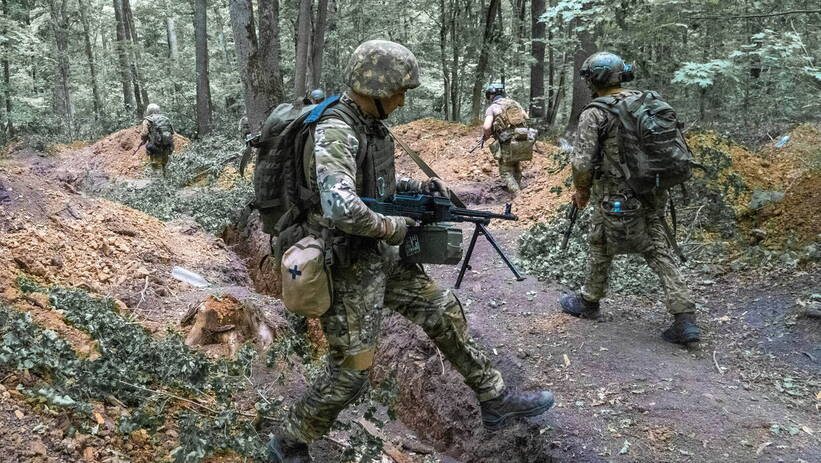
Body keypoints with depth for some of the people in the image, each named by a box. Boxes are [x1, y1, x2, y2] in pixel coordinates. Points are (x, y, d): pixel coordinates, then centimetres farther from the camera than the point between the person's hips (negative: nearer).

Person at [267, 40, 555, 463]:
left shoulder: (370, 126, 6)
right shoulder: (334, 134, -24)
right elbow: (341, 208, -40)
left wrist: (416, 188, 4)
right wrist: (391, 227, -23)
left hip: (380, 256, 9)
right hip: (349, 268, -9)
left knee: (444, 313, 14)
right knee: (349, 374, 2)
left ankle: (495, 400, 30)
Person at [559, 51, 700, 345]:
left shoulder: (594, 114, -14)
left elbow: (582, 163, -18)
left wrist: (581, 191, 1)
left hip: (616, 199, -5)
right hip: (653, 197, 6)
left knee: (601, 250, 15)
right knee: (659, 252, 10)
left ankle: (588, 303, 34)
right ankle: (685, 319, 6)